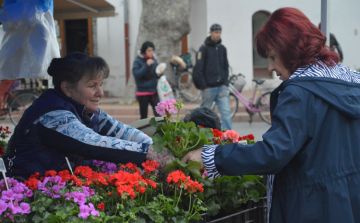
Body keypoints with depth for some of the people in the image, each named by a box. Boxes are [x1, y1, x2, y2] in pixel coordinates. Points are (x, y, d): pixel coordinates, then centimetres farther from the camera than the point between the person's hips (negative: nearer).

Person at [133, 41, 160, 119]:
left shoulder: (153, 60, 6)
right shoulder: (138, 61, -7)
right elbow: (136, 74, -21)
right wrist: (147, 65, -25)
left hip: (154, 91, 3)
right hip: (143, 92, -3)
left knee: (158, 113, -12)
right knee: (144, 116, 7)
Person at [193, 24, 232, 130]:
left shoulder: (222, 48, 12)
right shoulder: (204, 48, -5)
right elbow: (198, 70, -8)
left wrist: (225, 83, 6)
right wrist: (204, 87, -11)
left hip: (221, 87, 4)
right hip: (209, 88, -4)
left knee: (226, 113, -5)